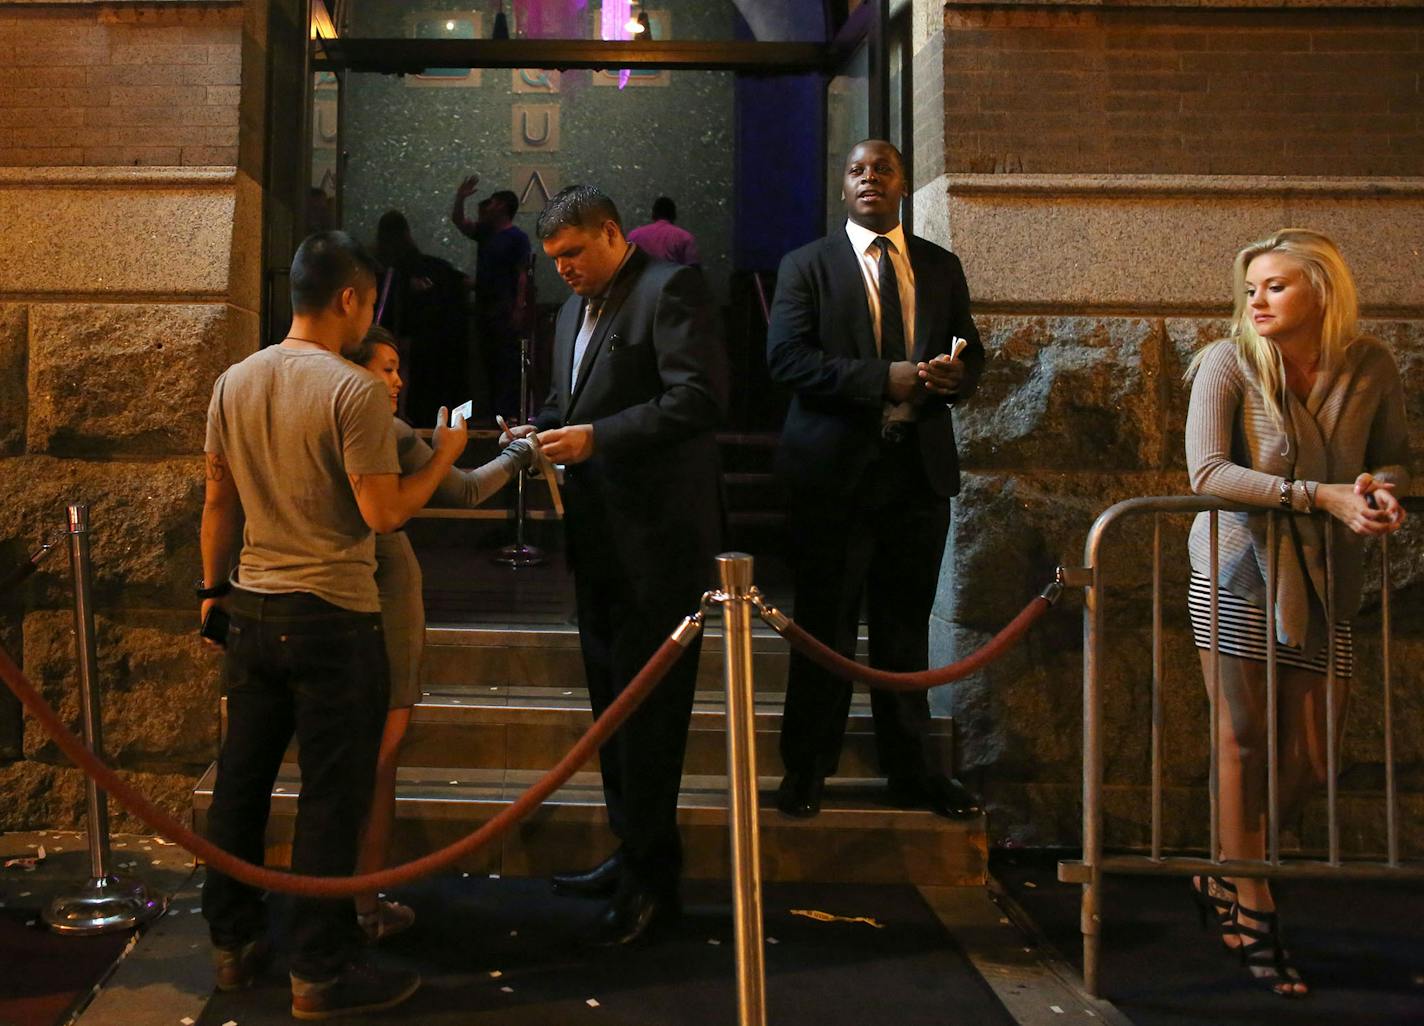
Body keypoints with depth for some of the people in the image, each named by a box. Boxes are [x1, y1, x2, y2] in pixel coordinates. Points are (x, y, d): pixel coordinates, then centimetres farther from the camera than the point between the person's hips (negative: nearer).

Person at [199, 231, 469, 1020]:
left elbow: (218, 500, 11)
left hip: (251, 609, 7)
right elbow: (383, 513, -16)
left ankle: (234, 941, 30)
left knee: (242, 779, 16)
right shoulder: (353, 391, -15)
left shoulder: (233, 383, 6)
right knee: (331, 798, 2)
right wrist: (444, 454, -2)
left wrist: (213, 586, 21)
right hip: (331, 616, -7)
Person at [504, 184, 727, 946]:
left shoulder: (669, 290, -8)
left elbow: (700, 396, -19)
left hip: (657, 536, -9)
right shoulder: (573, 312, 19)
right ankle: (633, 853, 26)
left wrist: (596, 437, -22)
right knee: (612, 700, 14)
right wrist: (543, 429, 5)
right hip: (598, 538, 9)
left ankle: (651, 877, 6)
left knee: (647, 704, -4)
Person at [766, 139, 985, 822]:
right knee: (825, 626, 3)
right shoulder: (807, 266, 2)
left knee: (907, 625, 11)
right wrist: (884, 380, -19)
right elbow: (787, 357, -10)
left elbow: (970, 355, 16)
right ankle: (806, 770, 17)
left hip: (921, 466, 4)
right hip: (835, 468, -3)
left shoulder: (941, 267, 14)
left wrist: (955, 376, -9)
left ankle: (912, 770, 23)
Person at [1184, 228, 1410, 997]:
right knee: (1243, 741, 2)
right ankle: (1253, 912, 17)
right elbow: (1206, 472, -20)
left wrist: (1383, 495, -13)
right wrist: (1322, 495, -26)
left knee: (1309, 761, 6)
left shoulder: (1368, 365, 0)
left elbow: (1394, 458, 12)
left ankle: (1226, 873, 30)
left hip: (1323, 581, 4)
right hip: (1237, 569, -3)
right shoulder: (1228, 362, -10)